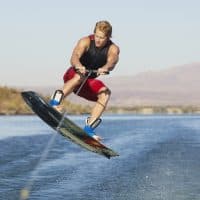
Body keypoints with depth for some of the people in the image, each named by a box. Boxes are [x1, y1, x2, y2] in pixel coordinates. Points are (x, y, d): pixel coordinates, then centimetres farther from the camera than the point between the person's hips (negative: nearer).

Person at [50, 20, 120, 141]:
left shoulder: (113, 49, -10)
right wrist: (78, 66, -57)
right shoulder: (86, 41, -15)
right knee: (80, 76, -36)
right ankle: (55, 101, -41)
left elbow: (112, 61, -33)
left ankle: (89, 127, -25)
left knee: (106, 93, -23)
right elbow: (74, 57, -33)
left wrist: (105, 68, -57)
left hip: (88, 84, 3)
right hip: (72, 77, -3)